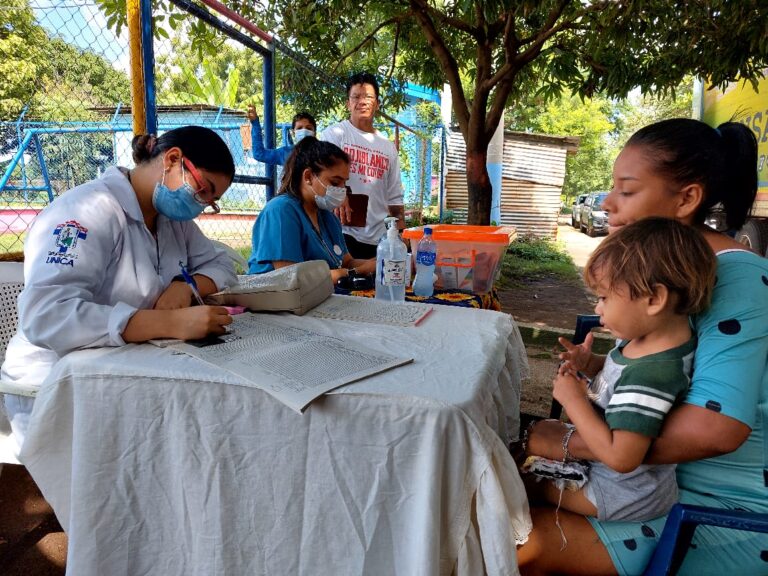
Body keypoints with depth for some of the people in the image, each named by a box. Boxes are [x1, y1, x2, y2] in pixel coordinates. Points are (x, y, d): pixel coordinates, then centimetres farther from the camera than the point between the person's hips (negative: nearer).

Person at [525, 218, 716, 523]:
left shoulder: (651, 374, -38)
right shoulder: (642, 339, -8)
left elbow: (621, 458, -37)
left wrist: (574, 399, -28)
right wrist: (590, 364, -7)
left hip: (627, 495, -9)